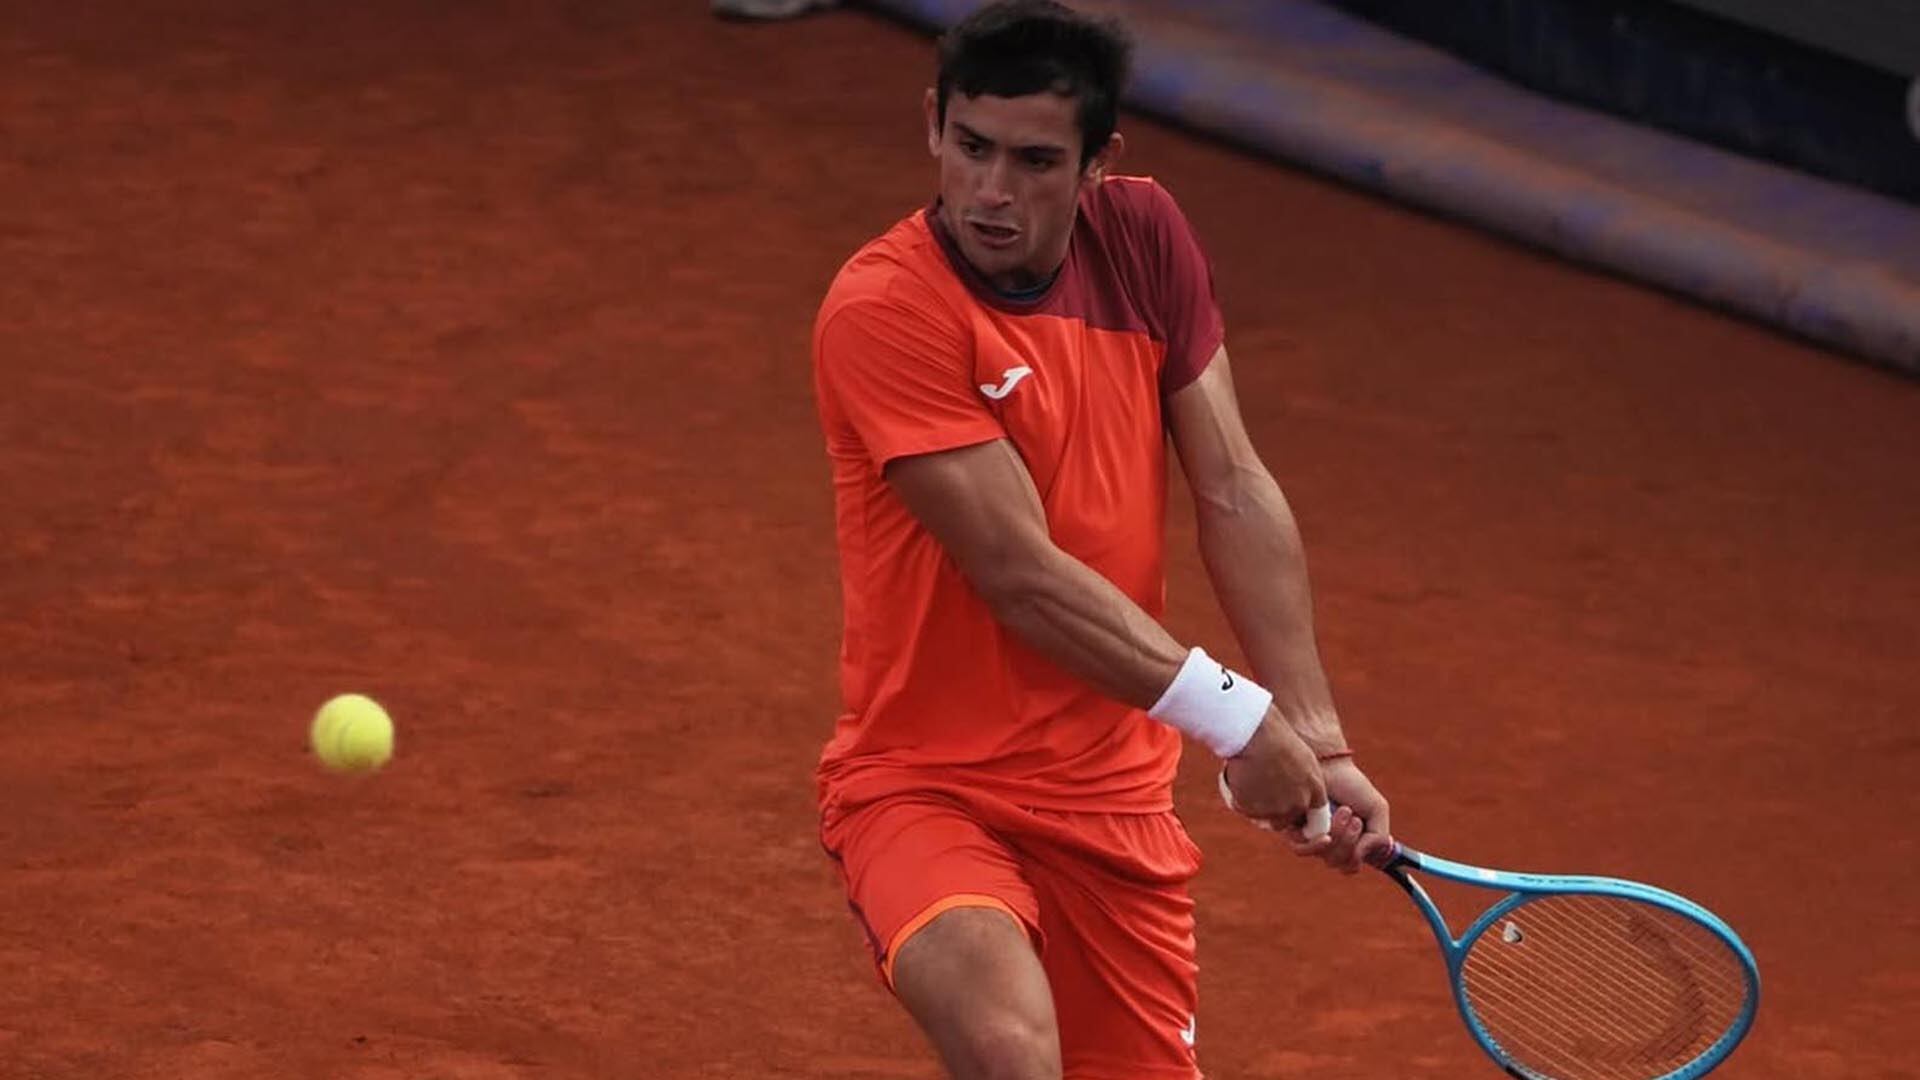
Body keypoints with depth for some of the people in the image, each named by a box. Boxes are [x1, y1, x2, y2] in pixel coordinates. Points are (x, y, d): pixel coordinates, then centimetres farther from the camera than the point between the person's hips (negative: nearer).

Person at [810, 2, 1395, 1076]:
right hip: (927, 785, -6)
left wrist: (1319, 741, -8)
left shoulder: (1144, 239, 0)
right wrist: (1236, 717, -21)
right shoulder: (883, 310, -19)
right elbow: (1019, 572, -22)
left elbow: (1237, 494, 0)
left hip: (1117, 797, 6)